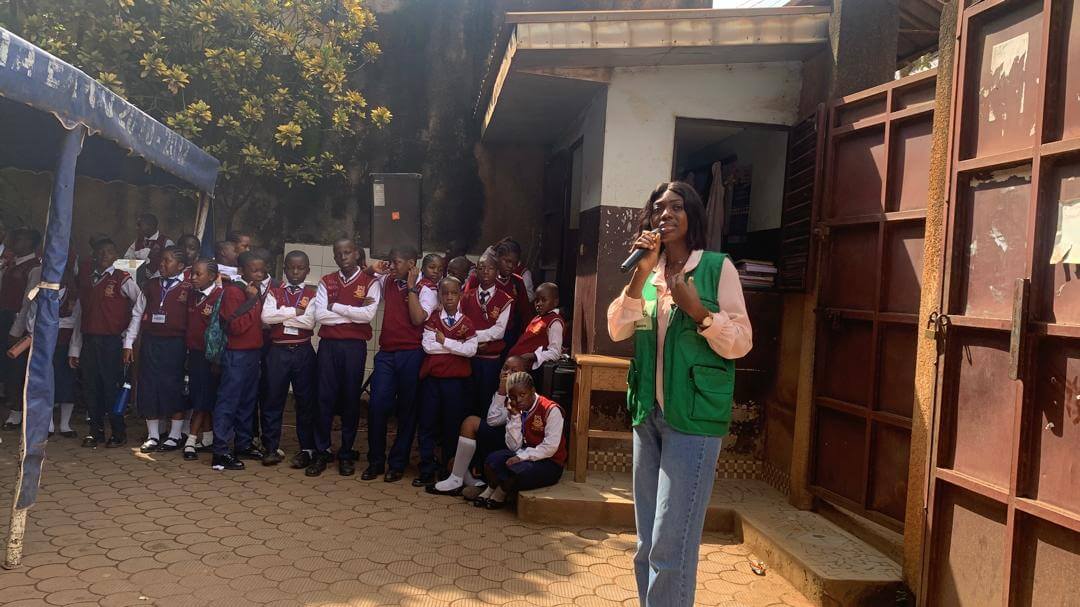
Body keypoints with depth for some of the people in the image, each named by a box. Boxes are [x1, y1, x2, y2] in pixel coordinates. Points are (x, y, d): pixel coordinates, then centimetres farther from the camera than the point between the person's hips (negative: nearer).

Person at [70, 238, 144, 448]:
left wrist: (128, 342, -13)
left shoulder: (122, 279, -2)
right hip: (89, 342, 5)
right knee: (90, 389, 8)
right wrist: (75, 348, 13)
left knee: (112, 388, -3)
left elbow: (140, 305, -11)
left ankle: (119, 433, 9)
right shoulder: (85, 280, 14)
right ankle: (96, 431, 21)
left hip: (112, 342, -5)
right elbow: (80, 316, 15)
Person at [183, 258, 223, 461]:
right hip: (194, 353, 7)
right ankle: (207, 438, 21)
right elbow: (189, 325, 14)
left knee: (203, 399, -3)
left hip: (210, 355, -7)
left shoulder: (220, 296, -11)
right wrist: (188, 351, 9)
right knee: (198, 398, 11)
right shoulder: (193, 295, 9)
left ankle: (191, 440, -1)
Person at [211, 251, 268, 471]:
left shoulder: (256, 291, 13)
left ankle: (243, 444, 26)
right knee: (228, 402, -5)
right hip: (237, 354, -9)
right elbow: (236, 326, -20)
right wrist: (251, 301, -19)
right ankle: (220, 453, -2)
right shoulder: (233, 291, -12)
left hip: (254, 352, 9)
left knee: (247, 402, 16)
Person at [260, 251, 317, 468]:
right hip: (278, 351, 1)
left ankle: (307, 449, 14)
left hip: (303, 352, -1)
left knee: (305, 401, 5)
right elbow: (266, 317, -10)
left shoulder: (312, 294, 4)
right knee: (273, 400, 5)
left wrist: (281, 315, -8)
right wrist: (294, 311, -11)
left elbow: (310, 321, -13)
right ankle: (270, 448, 15)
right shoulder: (274, 292, 7)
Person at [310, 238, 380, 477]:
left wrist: (335, 307, -8)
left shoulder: (370, 282, 2)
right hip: (328, 345, 2)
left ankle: (346, 454, 15)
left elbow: (368, 315, -13)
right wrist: (354, 313, -9)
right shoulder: (326, 282, 8)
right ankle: (321, 453, 10)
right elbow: (319, 315, -5)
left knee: (351, 399, 5)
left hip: (355, 346, -1)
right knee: (324, 397, 1)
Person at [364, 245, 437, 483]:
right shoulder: (387, 282, 12)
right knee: (377, 406, -3)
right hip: (386, 352, 4)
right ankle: (375, 461, 9)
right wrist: (374, 270, 8)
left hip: (411, 354, -4)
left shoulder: (425, 290, -2)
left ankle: (397, 464, 14)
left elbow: (417, 318, -18)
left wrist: (411, 287, -13)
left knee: (407, 410, 5)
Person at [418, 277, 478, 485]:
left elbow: (471, 350, -11)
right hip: (432, 376, 0)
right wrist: (456, 345, -9)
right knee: (428, 423, 3)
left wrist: (444, 341, -10)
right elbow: (428, 346, -9)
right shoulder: (432, 319, 5)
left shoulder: (467, 322, 4)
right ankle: (427, 470, 11)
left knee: (453, 425, 4)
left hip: (456, 379, 0)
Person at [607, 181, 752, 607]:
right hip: (648, 413, 6)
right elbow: (617, 331, 0)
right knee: (647, 544, 13)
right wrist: (641, 274, -8)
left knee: (671, 547, -7)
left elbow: (740, 343, -6)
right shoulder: (649, 272, 12)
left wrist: (697, 309, -20)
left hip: (694, 417, -5)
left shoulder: (717, 267, -3)